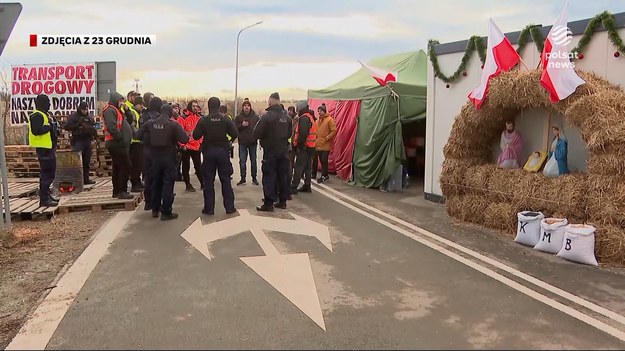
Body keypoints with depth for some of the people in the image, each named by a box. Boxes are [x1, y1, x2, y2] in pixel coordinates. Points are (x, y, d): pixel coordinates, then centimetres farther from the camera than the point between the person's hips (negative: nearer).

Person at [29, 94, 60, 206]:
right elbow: (36, 130, -26)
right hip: (43, 148, -11)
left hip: (49, 147, 11)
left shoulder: (45, 115, 19)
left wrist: (54, 127, 7)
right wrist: (49, 126, -19)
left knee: (50, 172, 16)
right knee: (46, 173, -10)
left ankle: (47, 195, 25)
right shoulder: (37, 116, -13)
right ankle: (44, 199, -8)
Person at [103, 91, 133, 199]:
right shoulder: (110, 110, -11)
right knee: (125, 166, -11)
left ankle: (116, 191, 21)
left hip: (118, 144, 11)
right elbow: (111, 127, -24)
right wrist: (120, 138, -19)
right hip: (117, 144, -11)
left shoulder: (115, 110, 22)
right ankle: (122, 191, -8)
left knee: (117, 167, 14)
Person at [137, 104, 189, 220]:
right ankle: (166, 212, 1)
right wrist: (175, 138, 0)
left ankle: (155, 210, 24)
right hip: (169, 157, -4)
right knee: (168, 184, 1)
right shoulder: (173, 124, -14)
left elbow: (138, 135, 4)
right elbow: (185, 139, -20)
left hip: (155, 157, 4)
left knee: (156, 183, 17)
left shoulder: (150, 123, -1)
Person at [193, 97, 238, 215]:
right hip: (223, 151, 1)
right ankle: (229, 207, 9)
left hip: (208, 152, 0)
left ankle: (209, 208, 7)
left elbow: (196, 136, -5)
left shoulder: (203, 120, -6)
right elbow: (235, 134, -7)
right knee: (225, 180, 8)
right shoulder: (226, 119, -4)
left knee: (208, 181, 7)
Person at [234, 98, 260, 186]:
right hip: (242, 143, 0)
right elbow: (235, 128, -2)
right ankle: (243, 179, 11)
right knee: (242, 162, 2)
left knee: (253, 161, 9)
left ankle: (254, 178, 19)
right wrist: (241, 125, -17)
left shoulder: (255, 117, 1)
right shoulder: (238, 117, 1)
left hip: (253, 142, 0)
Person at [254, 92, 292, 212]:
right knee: (283, 175, 11)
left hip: (270, 151, -6)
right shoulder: (286, 116, 2)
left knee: (269, 176, -1)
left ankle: (268, 203, -1)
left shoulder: (267, 116, -16)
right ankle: (282, 201, 19)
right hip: (283, 150, 6)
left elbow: (256, 133, -14)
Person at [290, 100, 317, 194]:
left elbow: (303, 133, -24)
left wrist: (299, 145, -20)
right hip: (310, 147, 10)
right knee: (307, 167, 14)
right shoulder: (310, 117, 17)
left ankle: (293, 187, -7)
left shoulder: (304, 118, -14)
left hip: (304, 147, -10)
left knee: (298, 168, -8)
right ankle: (307, 186, 20)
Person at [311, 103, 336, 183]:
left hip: (325, 145, -7)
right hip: (317, 144, 7)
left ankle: (324, 176, 9)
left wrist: (326, 138, -15)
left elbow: (334, 131, -11)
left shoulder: (329, 119, -7)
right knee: (315, 160, 10)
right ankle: (313, 174, 23)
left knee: (324, 161, -3)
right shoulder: (317, 120, 13)